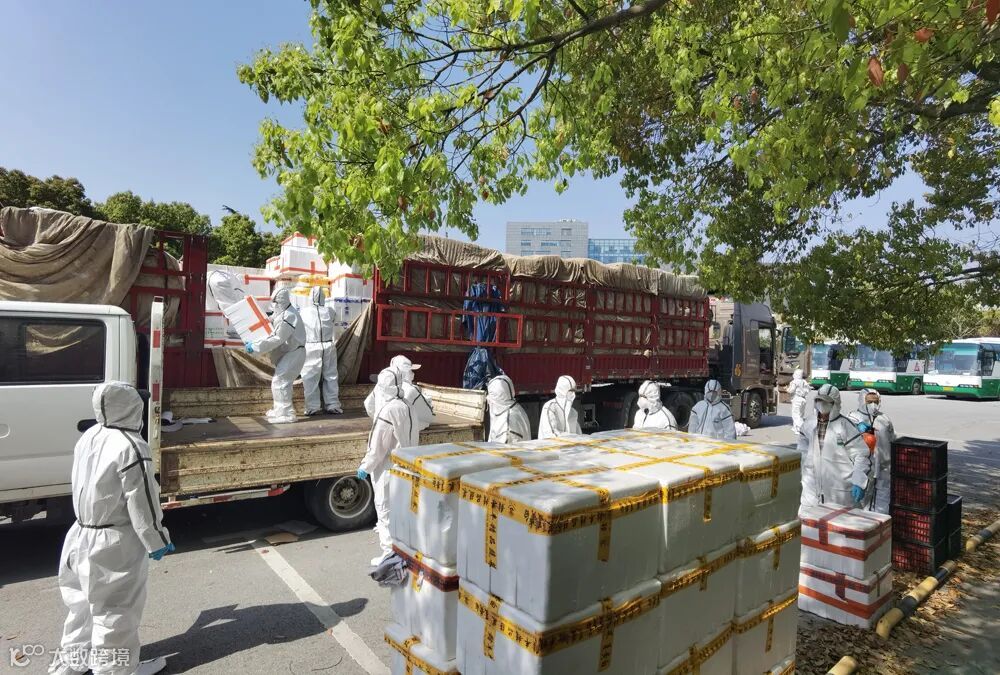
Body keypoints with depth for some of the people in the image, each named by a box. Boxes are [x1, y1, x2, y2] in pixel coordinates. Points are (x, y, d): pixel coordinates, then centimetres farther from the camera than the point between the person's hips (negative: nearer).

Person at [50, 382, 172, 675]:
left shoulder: (88, 437, 0)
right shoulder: (131, 447, -25)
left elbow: (83, 485, 14)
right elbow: (142, 503, -20)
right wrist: (157, 540, -10)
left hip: (83, 535, 8)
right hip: (116, 541, -8)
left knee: (85, 602, 24)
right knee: (116, 607, 8)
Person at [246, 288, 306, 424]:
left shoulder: (288, 317, -23)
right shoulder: (281, 313, 10)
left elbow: (276, 339, -25)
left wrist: (255, 347, -20)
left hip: (293, 354, -11)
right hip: (287, 353, 11)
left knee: (280, 381, -12)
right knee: (281, 381, 18)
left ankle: (286, 414, -7)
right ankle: (279, 409, 31)